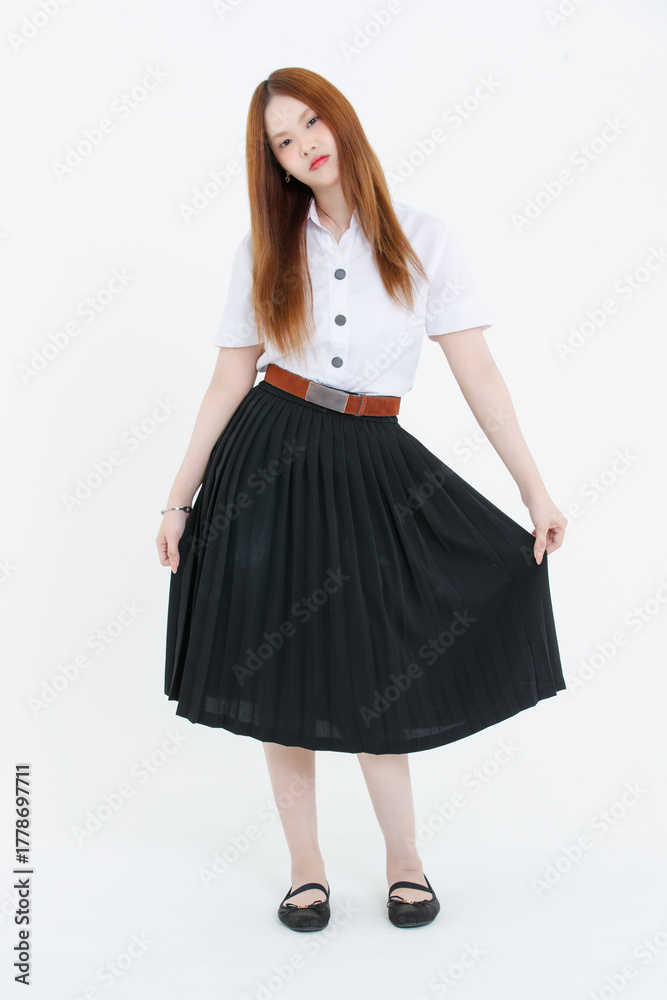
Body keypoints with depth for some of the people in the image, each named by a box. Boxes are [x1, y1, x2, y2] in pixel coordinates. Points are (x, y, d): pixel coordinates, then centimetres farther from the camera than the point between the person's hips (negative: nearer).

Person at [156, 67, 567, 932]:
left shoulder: (422, 239, 1)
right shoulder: (267, 250, 4)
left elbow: (477, 371, -2)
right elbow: (229, 382, 6)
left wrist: (534, 489, -4)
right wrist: (181, 498, 5)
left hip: (372, 468, -1)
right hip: (270, 460, 2)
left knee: (374, 674, 2)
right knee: (280, 669, 6)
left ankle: (404, 860, 27)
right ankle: (306, 869, 25)